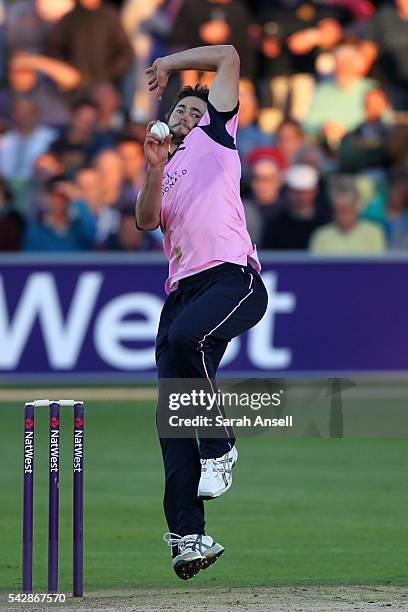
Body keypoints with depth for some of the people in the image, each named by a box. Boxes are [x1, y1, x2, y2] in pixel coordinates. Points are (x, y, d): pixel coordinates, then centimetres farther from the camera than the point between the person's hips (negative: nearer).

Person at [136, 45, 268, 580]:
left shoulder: (214, 135, 19)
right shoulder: (165, 171, 31)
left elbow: (228, 56, 19)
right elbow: (147, 220, 11)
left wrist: (169, 64, 28)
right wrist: (155, 169, -1)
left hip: (233, 278, -5)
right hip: (182, 288, 5)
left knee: (187, 335, -36)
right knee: (171, 412, -8)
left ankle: (219, 445, -14)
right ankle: (188, 536, -12)